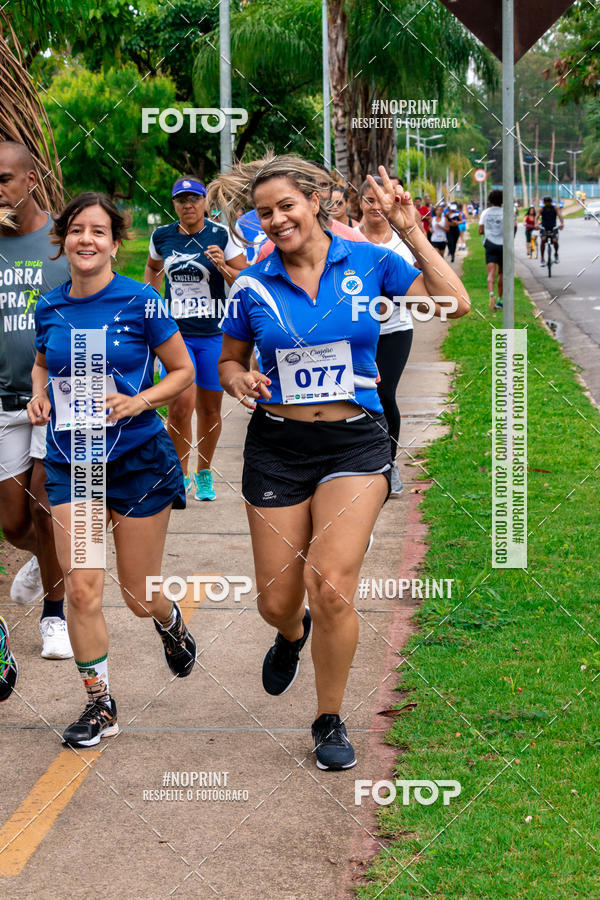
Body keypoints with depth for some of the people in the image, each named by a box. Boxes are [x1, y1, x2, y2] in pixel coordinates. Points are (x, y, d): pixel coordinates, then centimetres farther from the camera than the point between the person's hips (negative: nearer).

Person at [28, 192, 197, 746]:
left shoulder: (141, 303, -10)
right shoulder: (50, 308, 2)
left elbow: (184, 372, -2)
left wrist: (138, 401, -18)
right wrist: (39, 394, 1)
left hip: (138, 460, -3)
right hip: (69, 462, 3)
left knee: (139, 599, 7)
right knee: (81, 589, -6)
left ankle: (171, 622, 45)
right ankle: (99, 705, 10)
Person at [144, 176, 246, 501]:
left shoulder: (221, 236, -3)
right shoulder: (161, 236, 5)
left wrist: (223, 268, -19)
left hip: (214, 333, 0)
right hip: (175, 331, 1)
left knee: (209, 408, 8)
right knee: (180, 404, -14)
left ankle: (204, 474, 27)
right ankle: (181, 475, 2)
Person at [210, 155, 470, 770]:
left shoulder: (370, 263, -1)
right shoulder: (252, 286, 0)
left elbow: (454, 305, -2)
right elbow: (228, 361, 13)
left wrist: (412, 234, -8)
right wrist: (238, 380, -10)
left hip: (354, 442, -1)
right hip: (277, 446, 2)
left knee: (330, 586, -16)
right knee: (277, 601, 5)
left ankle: (330, 721, 6)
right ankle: (293, 634, 46)